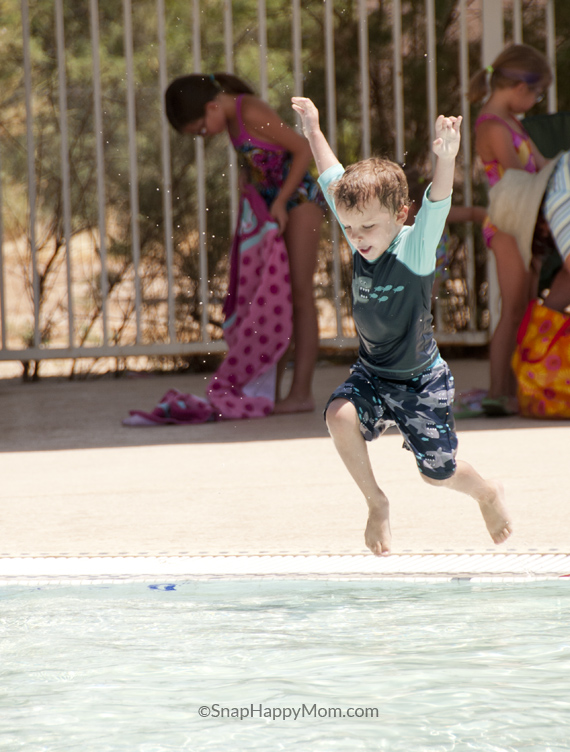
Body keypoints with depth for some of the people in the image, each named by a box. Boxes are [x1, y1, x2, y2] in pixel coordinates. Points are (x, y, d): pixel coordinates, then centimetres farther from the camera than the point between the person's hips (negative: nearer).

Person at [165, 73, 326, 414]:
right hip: (275, 202, 9)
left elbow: (303, 148, -20)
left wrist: (280, 201, -18)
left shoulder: (251, 111, -21)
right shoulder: (233, 115, 6)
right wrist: (249, 176, 3)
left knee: (300, 293, -9)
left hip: (299, 198, -9)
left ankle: (302, 392, -9)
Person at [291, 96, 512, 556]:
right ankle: (377, 504, -8)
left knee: (437, 473, 3)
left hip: (422, 380, -4)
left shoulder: (416, 247, -19)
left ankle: (488, 493, 39)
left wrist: (446, 159, -57)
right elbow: (334, 179, 5)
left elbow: (437, 206, -39)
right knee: (340, 414, -27)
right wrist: (313, 132, 11)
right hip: (371, 375, 4)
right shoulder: (361, 242, -6)